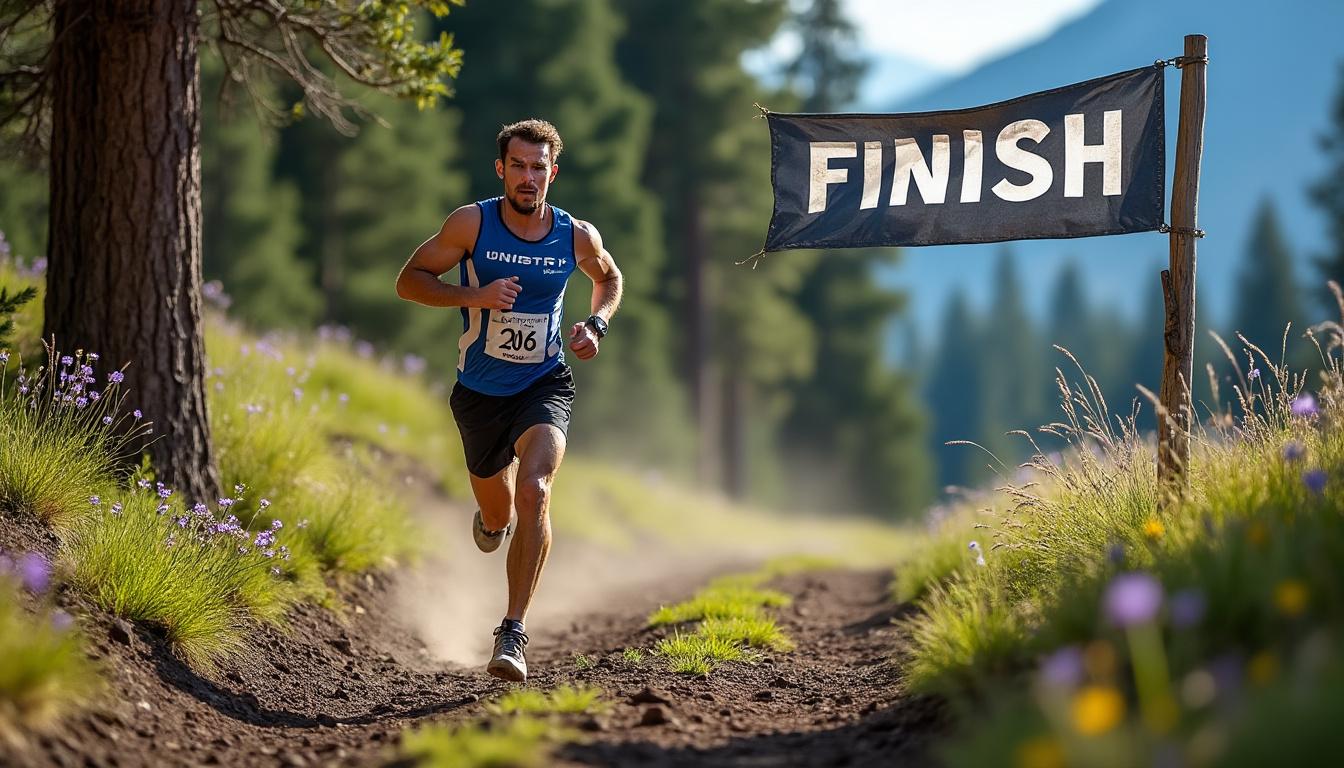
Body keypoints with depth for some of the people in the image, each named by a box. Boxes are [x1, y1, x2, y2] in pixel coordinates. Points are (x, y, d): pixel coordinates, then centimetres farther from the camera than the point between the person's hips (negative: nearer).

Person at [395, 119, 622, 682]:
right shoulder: (472, 224, -12)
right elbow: (408, 281, -8)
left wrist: (596, 324, -5)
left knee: (534, 492, -26)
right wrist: (473, 296, -23)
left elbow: (609, 279, 16)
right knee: (496, 518, 15)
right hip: (480, 391, 1)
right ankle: (493, 520, 58)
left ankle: (513, 633, -21)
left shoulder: (578, 237, -7)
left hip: (545, 386, -1)